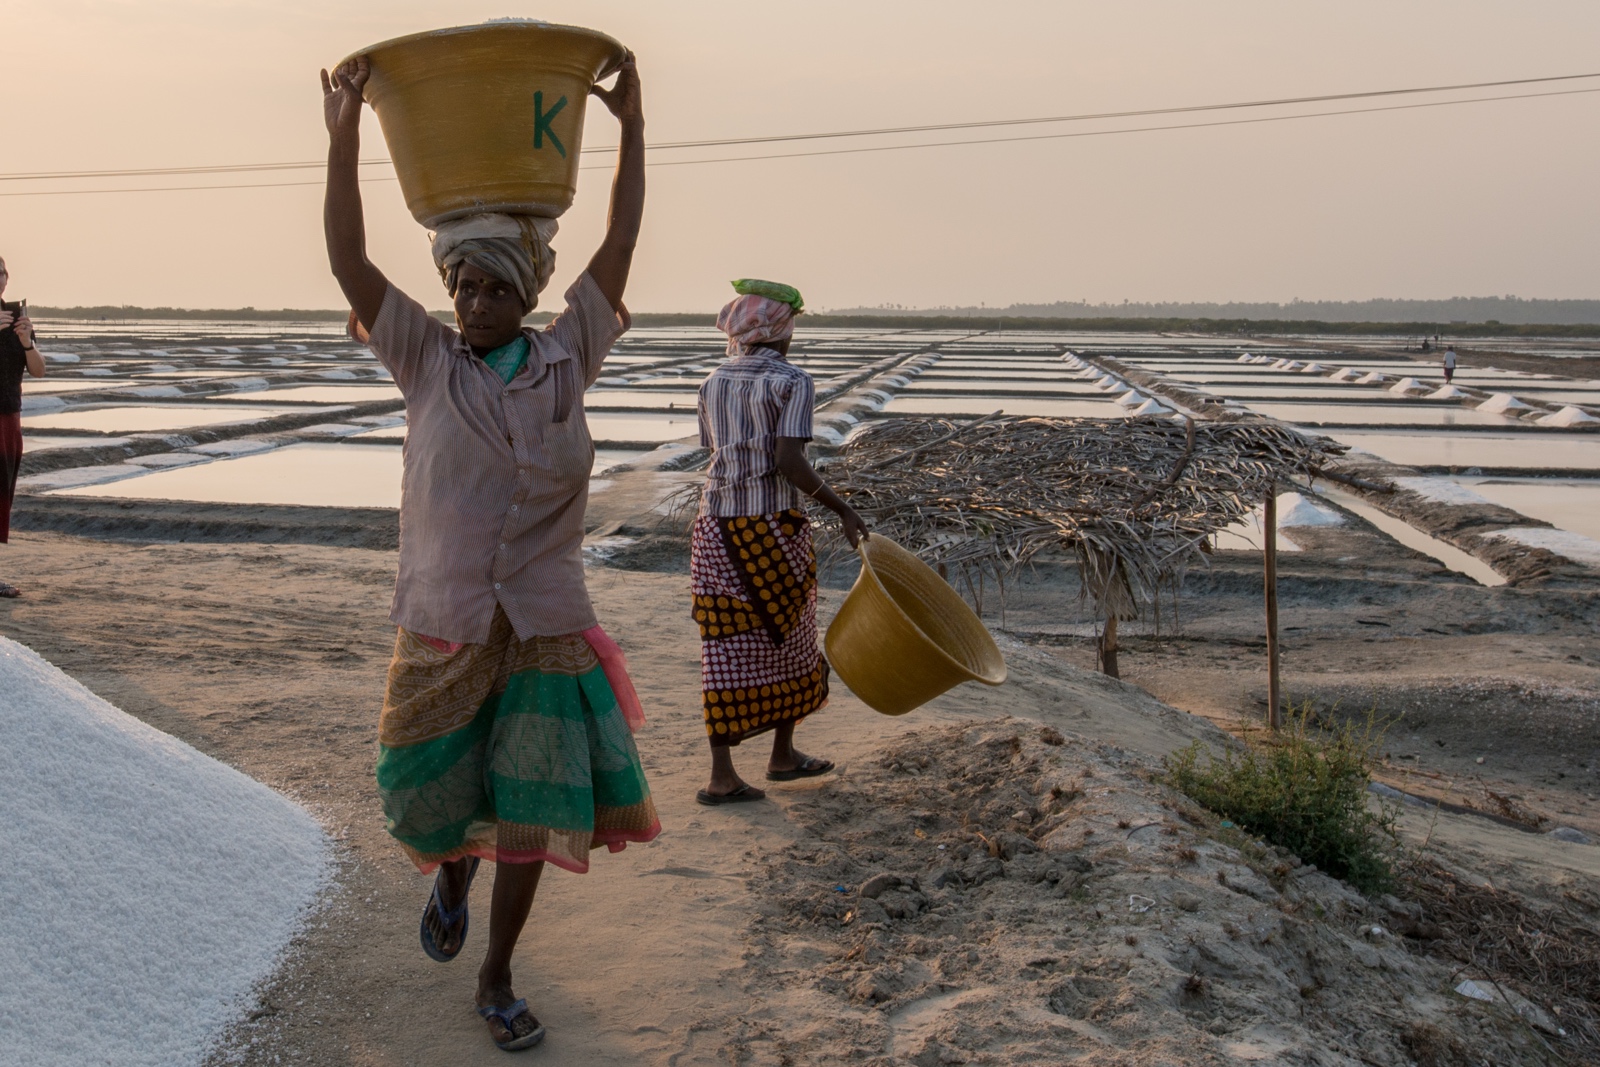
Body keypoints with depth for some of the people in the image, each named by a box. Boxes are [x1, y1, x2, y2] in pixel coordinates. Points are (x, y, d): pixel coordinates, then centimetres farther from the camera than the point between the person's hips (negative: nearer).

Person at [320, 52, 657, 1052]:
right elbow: (349, 262, -8)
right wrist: (346, 135, -13)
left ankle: (498, 981, 27)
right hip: (445, 626, 0)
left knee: (530, 819, 7)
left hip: (548, 628, 0)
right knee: (435, 807, 11)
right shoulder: (429, 361, -1)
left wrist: (632, 126, -2)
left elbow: (621, 243, 0)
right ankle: (454, 872, 48)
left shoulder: (567, 356, 0)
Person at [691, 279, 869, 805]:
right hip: (773, 525, -5)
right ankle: (783, 755, 26)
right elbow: (789, 461, -17)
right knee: (786, 637, 13)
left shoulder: (714, 382, 9)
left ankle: (722, 774, 3)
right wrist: (842, 509, -11)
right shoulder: (792, 381, -8)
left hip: (716, 523, 5)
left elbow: (715, 453, 12)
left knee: (727, 646, 5)